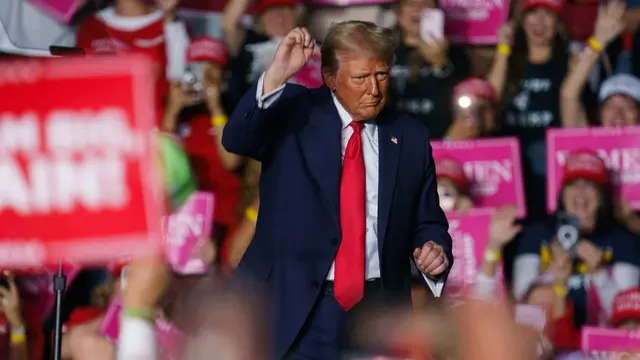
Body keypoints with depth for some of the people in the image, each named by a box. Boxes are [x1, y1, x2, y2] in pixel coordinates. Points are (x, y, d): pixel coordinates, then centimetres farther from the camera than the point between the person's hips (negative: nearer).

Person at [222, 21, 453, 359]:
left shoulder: (411, 137, 8)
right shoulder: (294, 113, 1)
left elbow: (427, 223, 15)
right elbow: (236, 139, -17)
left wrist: (435, 251, -8)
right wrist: (276, 75, -28)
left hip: (378, 314, 3)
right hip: (297, 307, -3)